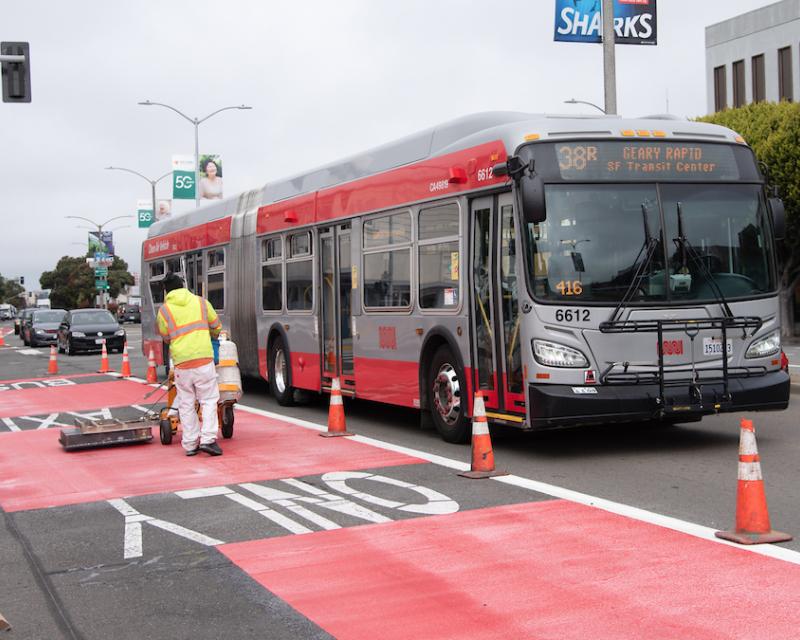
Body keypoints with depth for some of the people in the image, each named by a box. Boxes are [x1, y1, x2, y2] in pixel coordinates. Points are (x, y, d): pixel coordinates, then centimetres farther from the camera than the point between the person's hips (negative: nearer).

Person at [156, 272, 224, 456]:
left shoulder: (164, 311, 2)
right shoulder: (200, 302, 7)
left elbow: (165, 337, 14)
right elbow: (216, 327, 18)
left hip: (181, 362, 0)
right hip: (203, 358, 0)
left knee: (186, 404, 10)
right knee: (209, 399, 7)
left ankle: (190, 444, 12)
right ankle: (208, 439, -5)